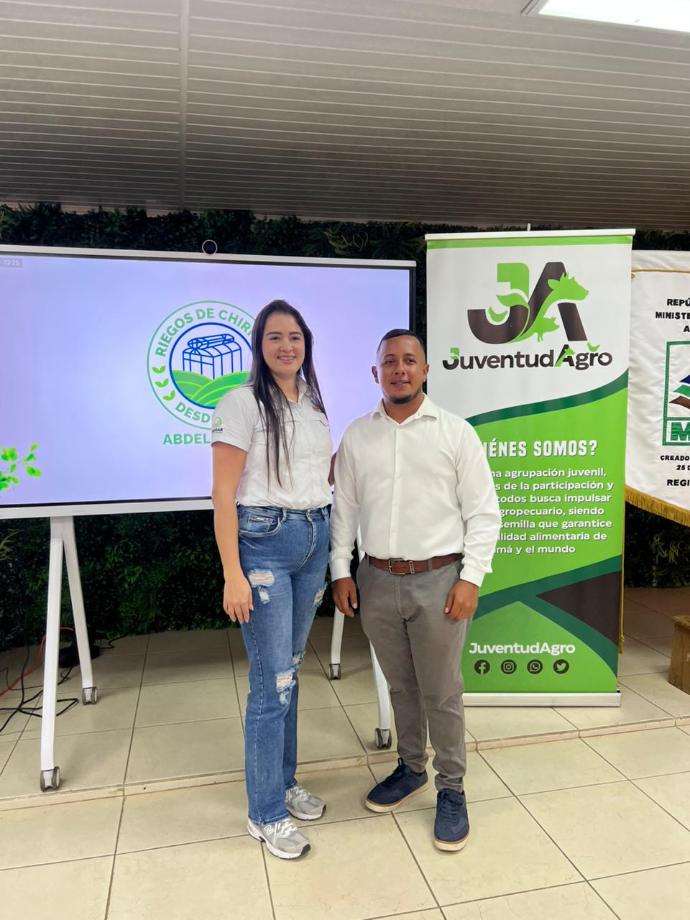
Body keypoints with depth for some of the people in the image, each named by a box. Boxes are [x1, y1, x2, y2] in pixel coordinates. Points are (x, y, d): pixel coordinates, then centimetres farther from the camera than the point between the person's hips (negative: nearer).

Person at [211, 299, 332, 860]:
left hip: (314, 540, 7)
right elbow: (223, 493, -13)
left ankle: (285, 782, 34)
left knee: (290, 670, 17)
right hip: (263, 542, -6)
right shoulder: (242, 403, -9)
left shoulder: (315, 405, 12)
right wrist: (232, 574, -16)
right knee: (273, 682, -2)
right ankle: (266, 814, 17)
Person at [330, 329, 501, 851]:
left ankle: (451, 788, 29)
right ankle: (411, 769, 40)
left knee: (441, 692, 8)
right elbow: (343, 509, 8)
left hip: (438, 580, -3)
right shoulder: (356, 436, 5)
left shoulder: (456, 432, -4)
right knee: (400, 686, 19)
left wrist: (471, 578, -10)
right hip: (377, 581, 3)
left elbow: (483, 512, -4)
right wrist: (341, 571, 4)